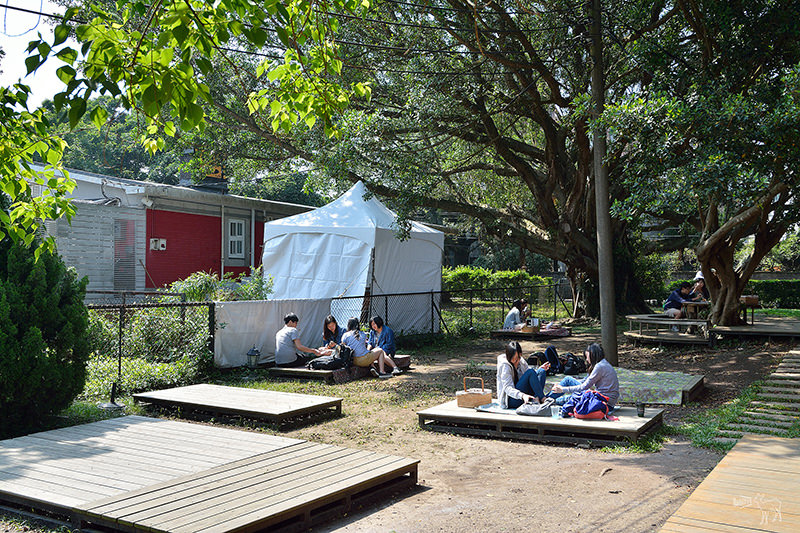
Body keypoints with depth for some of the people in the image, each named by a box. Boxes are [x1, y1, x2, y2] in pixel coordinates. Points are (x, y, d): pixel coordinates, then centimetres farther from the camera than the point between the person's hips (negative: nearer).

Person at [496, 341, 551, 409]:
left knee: (542, 372, -7)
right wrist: (522, 395, -41)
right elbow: (508, 388, -25)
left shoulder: (521, 361, 8)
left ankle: (536, 399, -25)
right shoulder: (504, 365, -15)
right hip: (511, 401, -8)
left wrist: (540, 369, -3)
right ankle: (543, 399, -25)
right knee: (530, 372, -23)